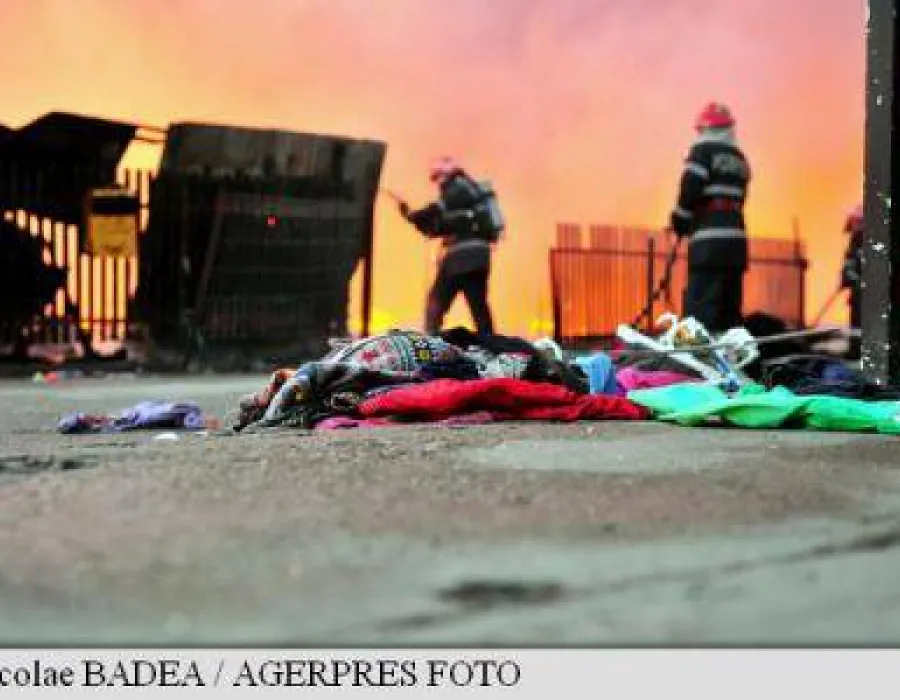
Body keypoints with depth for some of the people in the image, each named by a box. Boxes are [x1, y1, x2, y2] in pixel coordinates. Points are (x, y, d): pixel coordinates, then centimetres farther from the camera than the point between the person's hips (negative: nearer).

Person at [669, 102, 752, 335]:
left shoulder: (703, 152, -2)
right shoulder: (740, 160, 18)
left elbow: (690, 189, -13)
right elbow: (736, 200, 15)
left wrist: (679, 223, 2)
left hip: (709, 242, -7)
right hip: (736, 239, 7)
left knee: (699, 311, -11)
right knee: (730, 311, 12)